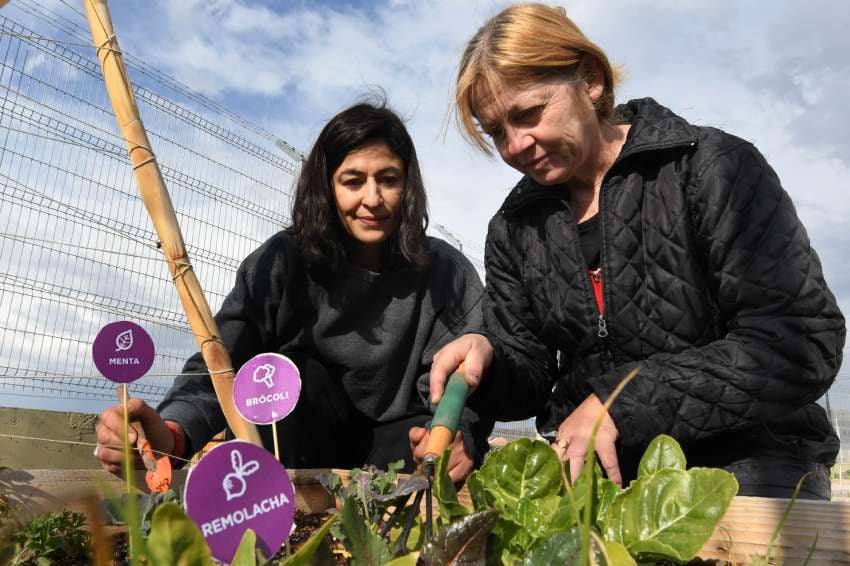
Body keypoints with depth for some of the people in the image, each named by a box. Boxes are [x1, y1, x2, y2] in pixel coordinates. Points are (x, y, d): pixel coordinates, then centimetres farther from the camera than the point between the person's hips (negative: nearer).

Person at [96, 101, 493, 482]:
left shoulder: (448, 274, -11)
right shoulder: (283, 262, -13)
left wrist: (460, 437, -41)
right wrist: (172, 434, -45)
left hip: (398, 439, 0)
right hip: (299, 439, 1)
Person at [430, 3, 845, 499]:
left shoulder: (713, 168, -9)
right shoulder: (512, 230, 5)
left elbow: (806, 342, -16)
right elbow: (530, 383, 7)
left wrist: (622, 402, -21)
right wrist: (488, 361, -17)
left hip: (743, 467, -3)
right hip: (592, 473, 4)